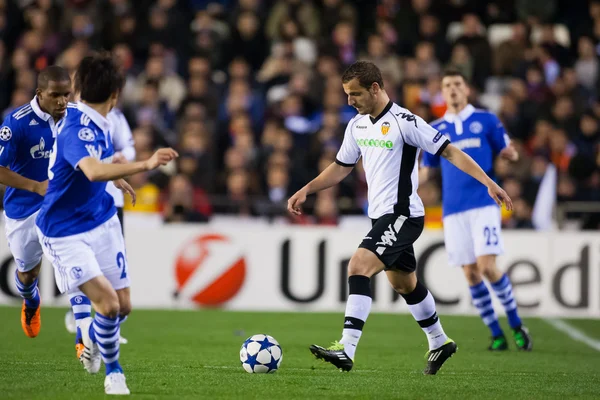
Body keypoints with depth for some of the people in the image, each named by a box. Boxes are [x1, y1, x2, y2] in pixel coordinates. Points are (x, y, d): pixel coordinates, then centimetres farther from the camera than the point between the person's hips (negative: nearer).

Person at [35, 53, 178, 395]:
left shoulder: (99, 124, 0)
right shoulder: (78, 130, -28)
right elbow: (93, 171, -49)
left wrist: (118, 179, 41)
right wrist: (145, 165, -58)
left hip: (102, 221, 8)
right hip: (66, 234, -8)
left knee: (123, 305, 6)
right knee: (108, 303, -17)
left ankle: (91, 334, 39)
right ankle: (114, 372, 7)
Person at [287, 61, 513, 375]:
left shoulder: (403, 122, -17)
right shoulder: (357, 125, 8)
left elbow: (449, 151, -15)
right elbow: (341, 167, 21)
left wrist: (488, 182, -20)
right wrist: (306, 190, 10)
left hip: (402, 215, -9)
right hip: (381, 216, 9)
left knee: (358, 267, -23)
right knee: (403, 283, 20)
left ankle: (346, 350, -29)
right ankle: (439, 342, 39)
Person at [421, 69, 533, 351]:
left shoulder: (486, 120, 7)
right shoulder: (435, 130, 13)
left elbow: (505, 150, 11)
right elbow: (427, 169, 18)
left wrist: (510, 154, -13)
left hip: (484, 203, -3)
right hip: (453, 209, 3)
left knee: (487, 267, -15)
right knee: (470, 273, -1)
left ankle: (517, 326, 2)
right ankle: (496, 335, 10)